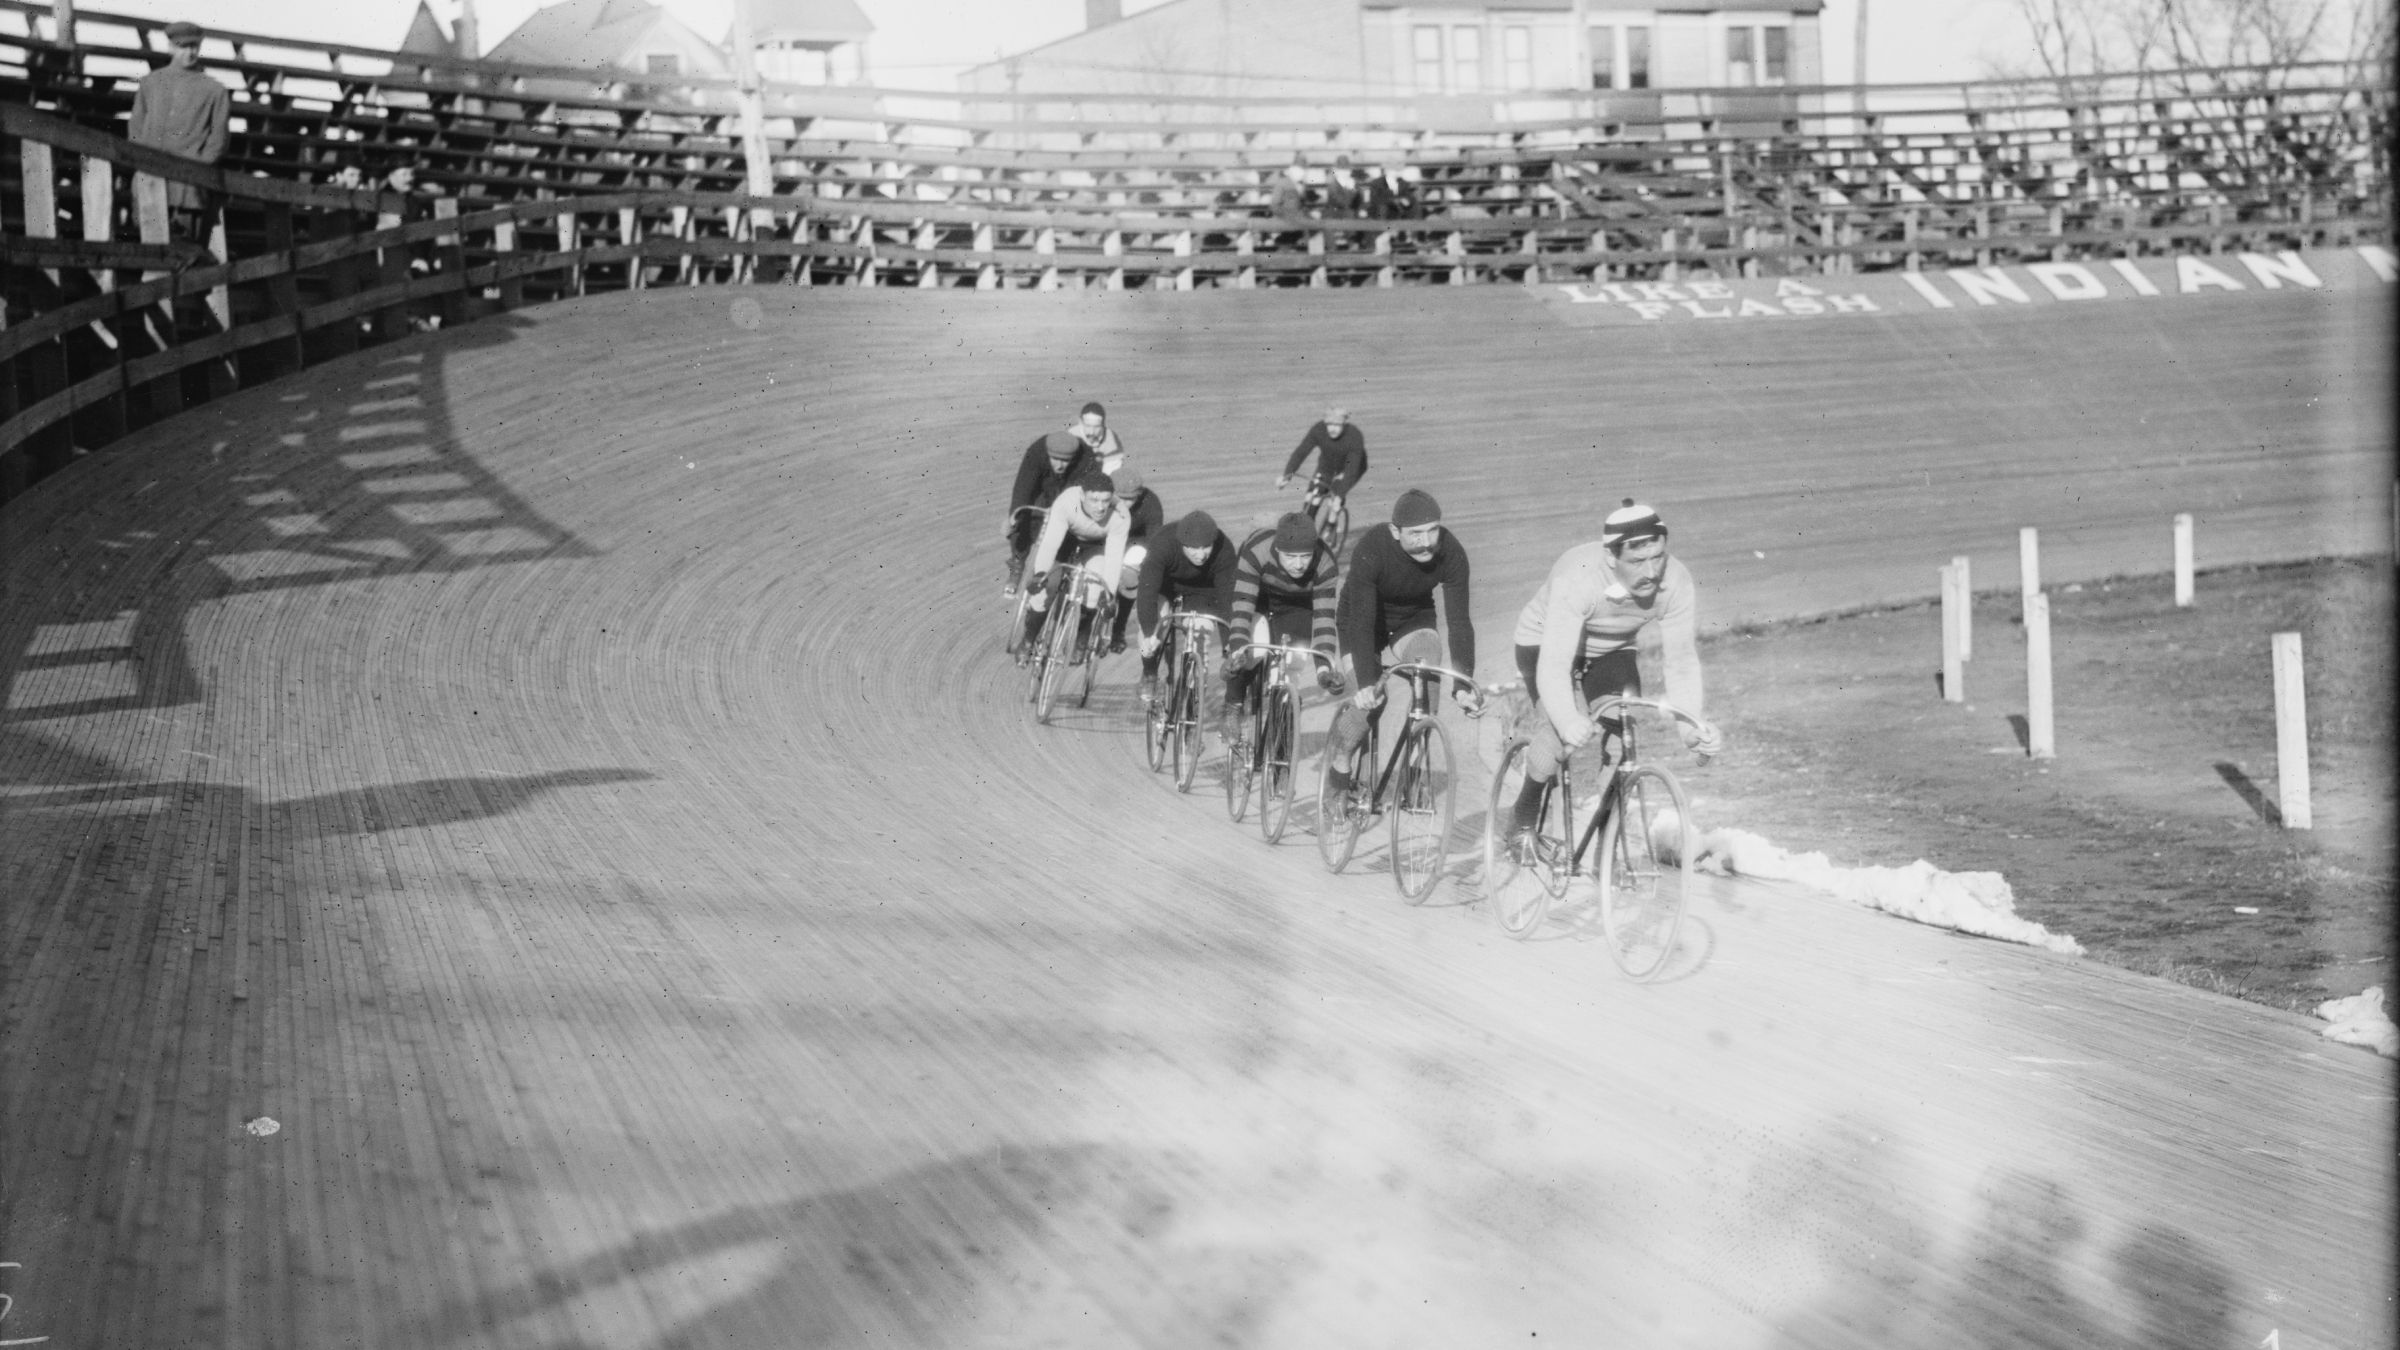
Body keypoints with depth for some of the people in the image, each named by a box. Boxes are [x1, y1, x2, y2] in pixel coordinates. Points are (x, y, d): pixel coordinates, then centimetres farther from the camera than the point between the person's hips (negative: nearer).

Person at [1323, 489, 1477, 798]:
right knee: (1371, 700, -20)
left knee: (1428, 666, -28)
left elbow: (1459, 621, -27)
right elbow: (1361, 622, -38)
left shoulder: (1451, 553, -28)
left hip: (1413, 621, 2)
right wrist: (1367, 684, -48)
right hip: (1361, 621, -2)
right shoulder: (1370, 552, -35)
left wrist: (1464, 685, -36)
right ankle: (1339, 761, 7)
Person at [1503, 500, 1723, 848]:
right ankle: (1523, 822, -5)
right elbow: (1553, 665, -44)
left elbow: (1682, 660, -26)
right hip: (1545, 645, -4)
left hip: (1612, 653, 4)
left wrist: (1691, 725, -42)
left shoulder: (1678, 585, -28)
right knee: (1559, 733, -29)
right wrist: (1568, 721, -62)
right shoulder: (1577, 580, -40)